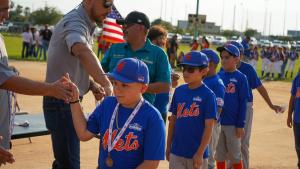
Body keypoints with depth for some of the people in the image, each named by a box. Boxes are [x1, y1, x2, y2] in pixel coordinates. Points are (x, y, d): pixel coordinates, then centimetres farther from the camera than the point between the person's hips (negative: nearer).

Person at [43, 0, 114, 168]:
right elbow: (82, 51, -43)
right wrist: (107, 84, -51)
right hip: (61, 102, -10)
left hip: (70, 101, 10)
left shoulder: (86, 25, 11)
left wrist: (93, 85, 1)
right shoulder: (74, 21, -20)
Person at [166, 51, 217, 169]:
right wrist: (168, 146, 11)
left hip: (196, 153, -4)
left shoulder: (208, 95, -10)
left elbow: (209, 127, -12)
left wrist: (200, 153, -15)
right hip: (176, 152, 4)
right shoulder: (179, 91, 4)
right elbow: (173, 120, 11)